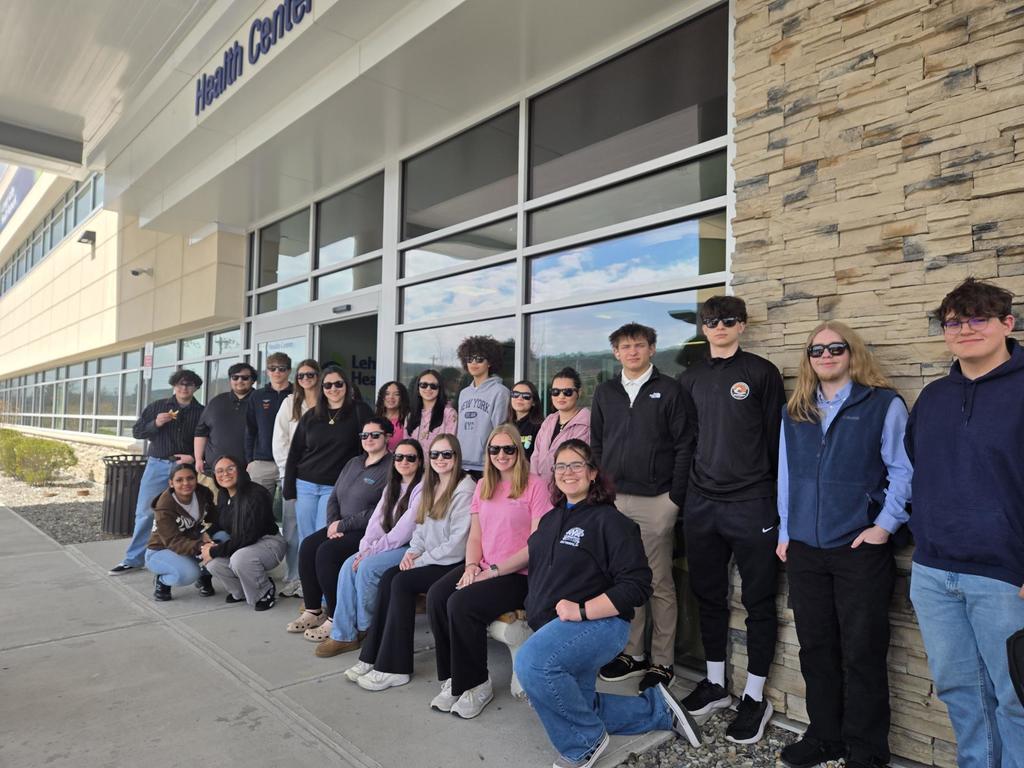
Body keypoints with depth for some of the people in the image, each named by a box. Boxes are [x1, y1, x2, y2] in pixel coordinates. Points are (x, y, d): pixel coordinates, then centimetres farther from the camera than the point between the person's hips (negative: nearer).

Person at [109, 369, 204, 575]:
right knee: (145, 512, 4)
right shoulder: (157, 406, 6)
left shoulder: (201, 412, 3)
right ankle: (134, 558, 14)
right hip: (157, 465, 1)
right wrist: (155, 424, -12)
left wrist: (194, 458, -12)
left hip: (185, 468, -1)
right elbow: (136, 432, 6)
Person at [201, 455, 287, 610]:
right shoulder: (223, 497, 3)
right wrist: (211, 545, -11)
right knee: (213, 563, -17)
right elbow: (222, 528, 11)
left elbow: (249, 537, -25)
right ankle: (241, 591, 10)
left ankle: (266, 592, -7)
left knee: (240, 558, -35)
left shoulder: (256, 494, -23)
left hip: (269, 542, -7)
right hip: (240, 545, 8)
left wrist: (214, 551, -20)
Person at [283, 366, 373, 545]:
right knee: (305, 541, 7)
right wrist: (289, 489, 4)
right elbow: (294, 453, 11)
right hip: (305, 485, 4)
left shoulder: (359, 411, -2)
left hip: (335, 488, -3)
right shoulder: (310, 416, 9)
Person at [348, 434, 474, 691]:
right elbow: (421, 528, 18)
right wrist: (412, 551, -1)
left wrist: (421, 560, -13)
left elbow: (457, 544, -17)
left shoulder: (465, 491, -13)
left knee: (402, 582, -21)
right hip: (430, 559, 8)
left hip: (454, 563, -8)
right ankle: (373, 656, -8)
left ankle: (395, 668, -13)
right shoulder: (430, 487, 15)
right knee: (388, 577, -13)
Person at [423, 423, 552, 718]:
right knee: (436, 596, -20)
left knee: (461, 604, -27)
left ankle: (476, 684, -6)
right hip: (483, 570, 6)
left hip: (518, 575, -6)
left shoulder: (535, 486, -5)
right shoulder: (483, 487, 16)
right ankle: (452, 679, -4)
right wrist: (471, 566, -4)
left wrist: (493, 570, -14)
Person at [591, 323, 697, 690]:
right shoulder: (605, 392, 12)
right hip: (614, 499, 4)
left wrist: (675, 497, -9)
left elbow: (685, 446, -4)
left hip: (656, 501, -4)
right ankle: (632, 653, 24)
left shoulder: (670, 390, 0)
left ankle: (662, 661, 17)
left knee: (659, 583, 5)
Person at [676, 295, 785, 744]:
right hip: (701, 504, 5)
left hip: (751, 504, -4)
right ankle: (715, 683, 30)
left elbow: (776, 437, -3)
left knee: (758, 601, 6)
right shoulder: (690, 378, 11)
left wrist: (778, 497, -3)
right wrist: (683, 491, 10)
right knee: (708, 596, 14)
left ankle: (755, 696, 19)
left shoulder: (761, 372, -2)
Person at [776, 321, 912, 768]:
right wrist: (784, 532, 10)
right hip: (804, 549, 4)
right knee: (816, 647, 12)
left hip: (861, 548, -4)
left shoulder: (884, 404, -1)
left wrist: (885, 525, -12)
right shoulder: (794, 413, 12)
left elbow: (903, 470, -4)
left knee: (862, 651, 4)